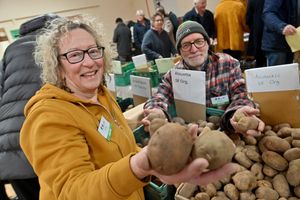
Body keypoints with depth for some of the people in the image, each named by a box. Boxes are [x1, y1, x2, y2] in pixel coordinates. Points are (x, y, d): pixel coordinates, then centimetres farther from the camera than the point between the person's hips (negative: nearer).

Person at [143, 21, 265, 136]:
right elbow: (161, 96, -9)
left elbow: (240, 96, -8)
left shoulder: (228, 64, -2)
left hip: (224, 129, 0)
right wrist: (157, 111, -36)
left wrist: (239, 112, -34)